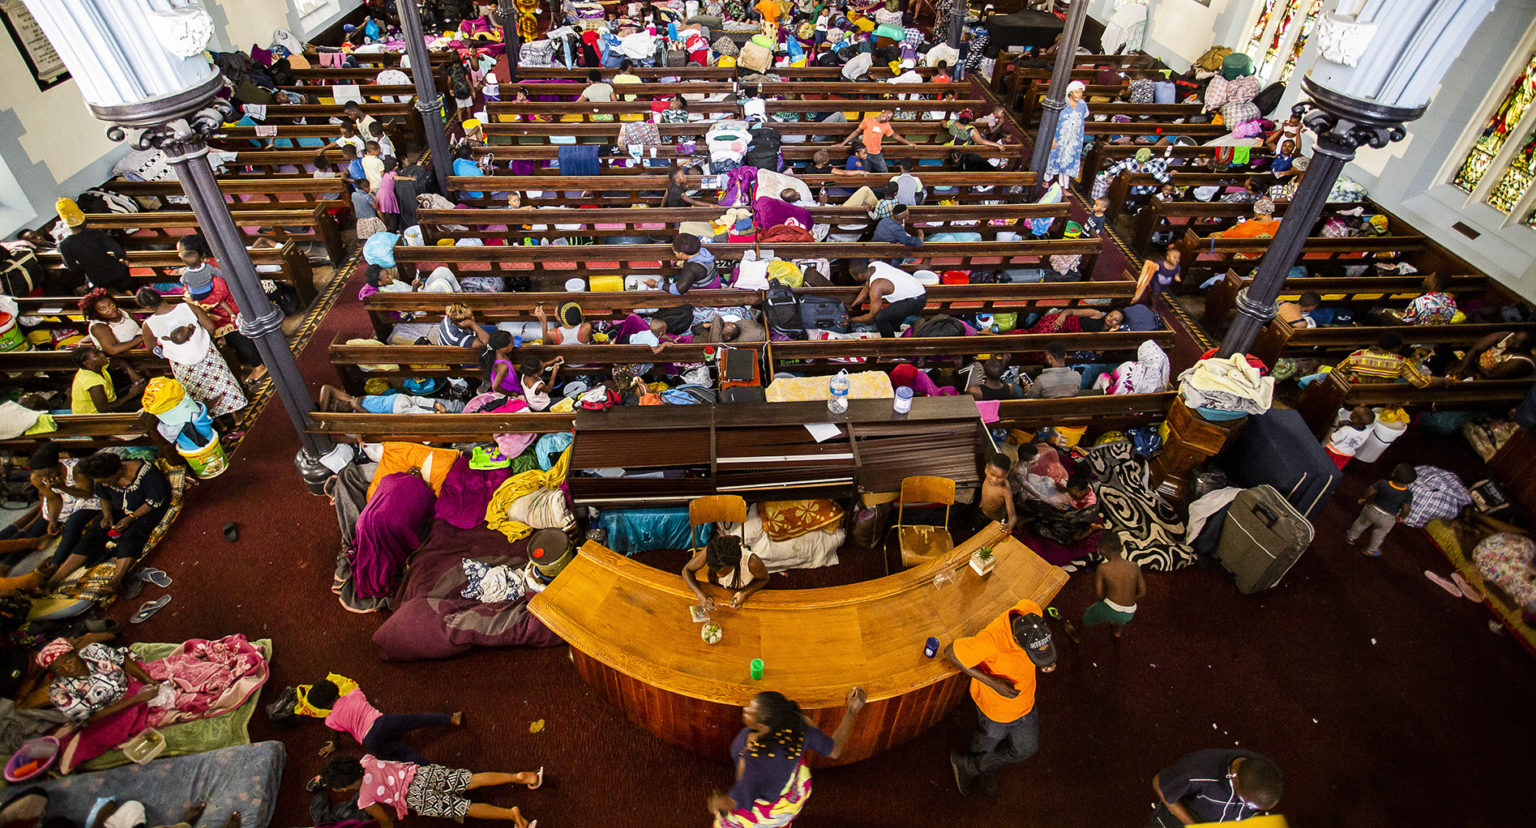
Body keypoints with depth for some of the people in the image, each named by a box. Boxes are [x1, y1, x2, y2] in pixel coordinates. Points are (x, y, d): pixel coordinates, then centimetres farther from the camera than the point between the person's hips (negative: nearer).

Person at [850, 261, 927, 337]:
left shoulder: (876, 288, -25)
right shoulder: (872, 266, -1)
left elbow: (872, 317, -14)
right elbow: (866, 289, 16)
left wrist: (852, 319, 0)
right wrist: (850, 306, 20)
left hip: (915, 301, -10)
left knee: (880, 317, -19)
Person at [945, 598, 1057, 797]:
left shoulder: (1032, 611, -30)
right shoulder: (991, 641, -46)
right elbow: (950, 651, -32)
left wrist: (1047, 662, -16)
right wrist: (991, 681, -34)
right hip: (997, 708, -6)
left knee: (1026, 749, 26)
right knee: (985, 747, 23)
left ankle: (974, 766, 53)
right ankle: (962, 762, 58)